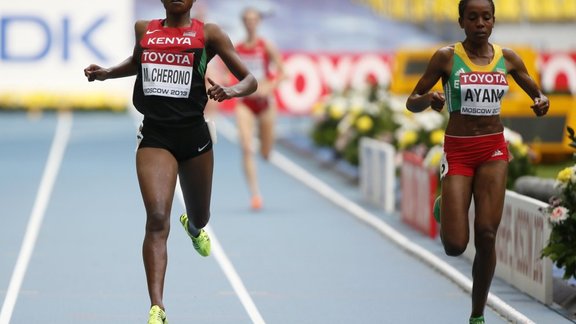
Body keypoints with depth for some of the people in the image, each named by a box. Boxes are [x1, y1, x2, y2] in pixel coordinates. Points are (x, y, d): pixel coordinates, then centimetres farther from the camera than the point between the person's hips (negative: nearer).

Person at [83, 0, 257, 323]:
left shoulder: (208, 33, -1)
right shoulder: (144, 29, 8)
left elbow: (250, 80, -3)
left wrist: (231, 91, -24)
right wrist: (106, 73, 14)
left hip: (194, 135, 0)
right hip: (155, 136, 0)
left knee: (200, 218, 20)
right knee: (157, 218, -19)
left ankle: (193, 227, 62)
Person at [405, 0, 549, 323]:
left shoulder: (508, 58, 3)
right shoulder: (447, 57, -5)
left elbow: (537, 93, 15)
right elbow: (411, 103, -1)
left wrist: (543, 101, -10)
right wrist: (428, 99, -25)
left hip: (494, 150, 2)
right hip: (458, 151, -2)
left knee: (487, 235, -9)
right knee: (455, 246, -8)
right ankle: (444, 210, 29)